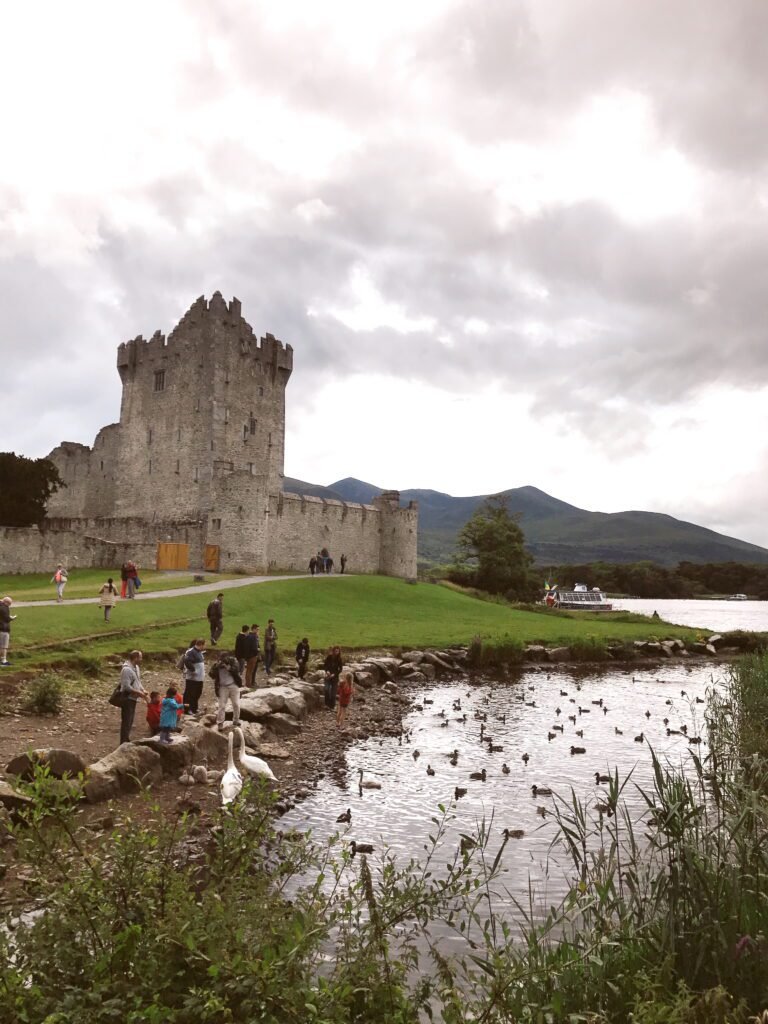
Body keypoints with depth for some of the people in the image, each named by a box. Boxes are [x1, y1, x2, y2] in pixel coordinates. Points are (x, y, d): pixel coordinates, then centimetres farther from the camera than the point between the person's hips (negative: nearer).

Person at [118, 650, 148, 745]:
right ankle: (124, 743, 4)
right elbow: (127, 687, -25)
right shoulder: (127, 669, -21)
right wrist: (139, 693, -20)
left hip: (133, 698, 10)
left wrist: (143, 690, 2)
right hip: (127, 698, -10)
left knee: (130, 720, 18)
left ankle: (127, 740, 29)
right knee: (126, 721, -3)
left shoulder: (136, 667, 9)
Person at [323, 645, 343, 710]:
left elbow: (340, 669, -3)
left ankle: (332, 706, 14)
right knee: (327, 689, -17)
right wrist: (327, 671, -17)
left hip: (335, 677, 0)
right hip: (328, 676, 0)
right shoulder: (329, 657, -5)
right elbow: (324, 665, 1)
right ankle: (327, 704, -1)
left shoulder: (339, 659, -6)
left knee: (333, 692, 2)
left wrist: (334, 674, -14)